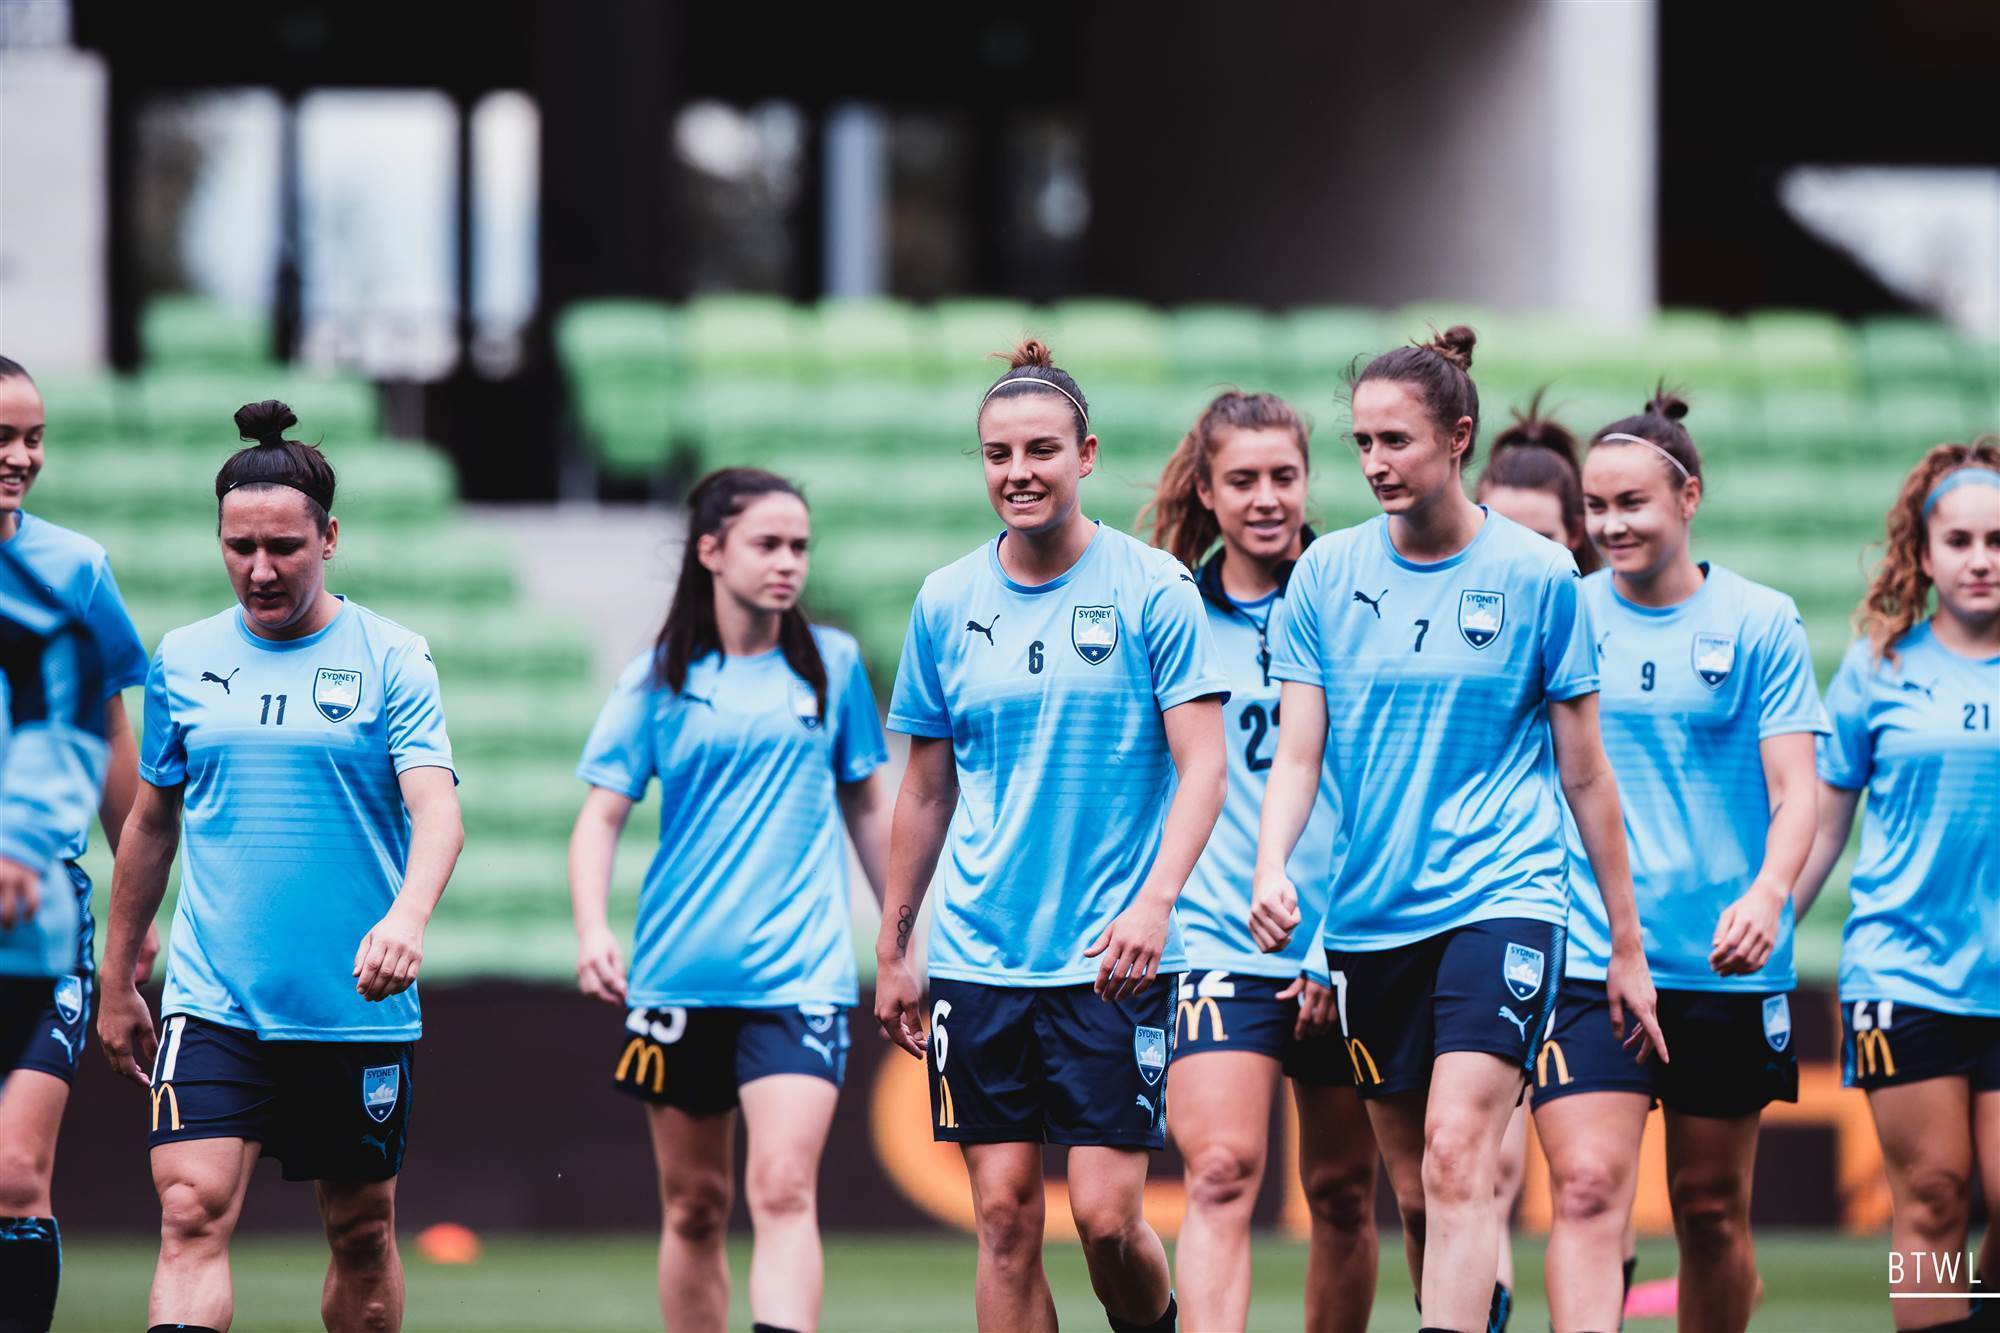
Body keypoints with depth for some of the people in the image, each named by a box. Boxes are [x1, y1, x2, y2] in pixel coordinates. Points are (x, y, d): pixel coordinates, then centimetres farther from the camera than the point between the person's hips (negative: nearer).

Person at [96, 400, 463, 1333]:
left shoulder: (390, 659, -2)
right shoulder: (184, 661, 6)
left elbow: (436, 807, -14)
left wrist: (407, 916, -34)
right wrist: (117, 983, 17)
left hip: (359, 1007, -1)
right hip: (213, 1003, 1)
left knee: (363, 1235, 8)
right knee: (192, 1213, -15)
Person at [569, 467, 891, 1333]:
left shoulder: (832, 664, 6)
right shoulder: (660, 680, 2)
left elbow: (868, 808, 16)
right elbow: (602, 815, 0)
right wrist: (592, 930, -17)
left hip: (798, 973, -1)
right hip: (678, 972, 1)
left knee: (782, 1189, -17)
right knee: (693, 1207, 8)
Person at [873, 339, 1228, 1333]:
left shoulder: (1154, 590, -4)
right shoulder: (946, 602, 7)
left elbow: (1203, 767, -7)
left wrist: (1155, 899, -22)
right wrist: (893, 950, 15)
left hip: (1112, 960, -3)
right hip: (980, 955, 3)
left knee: (1106, 1213, -8)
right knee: (1005, 1214, 0)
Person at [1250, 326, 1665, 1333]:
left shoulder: (1538, 576, -1)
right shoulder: (1325, 576, 5)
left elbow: (1585, 775, 5)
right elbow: (1298, 753, 4)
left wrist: (1627, 945, 7)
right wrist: (1272, 867, -17)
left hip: (1501, 899, -4)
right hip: (1370, 914, 4)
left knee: (1459, 1156, -21)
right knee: (1414, 1193, 9)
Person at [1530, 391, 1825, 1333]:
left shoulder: (1760, 622, 1)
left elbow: (1795, 790, -5)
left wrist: (1768, 894, -23)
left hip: (1725, 968, 0)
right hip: (1582, 959, 0)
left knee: (1713, 1211, 9)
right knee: (1588, 1190, -16)